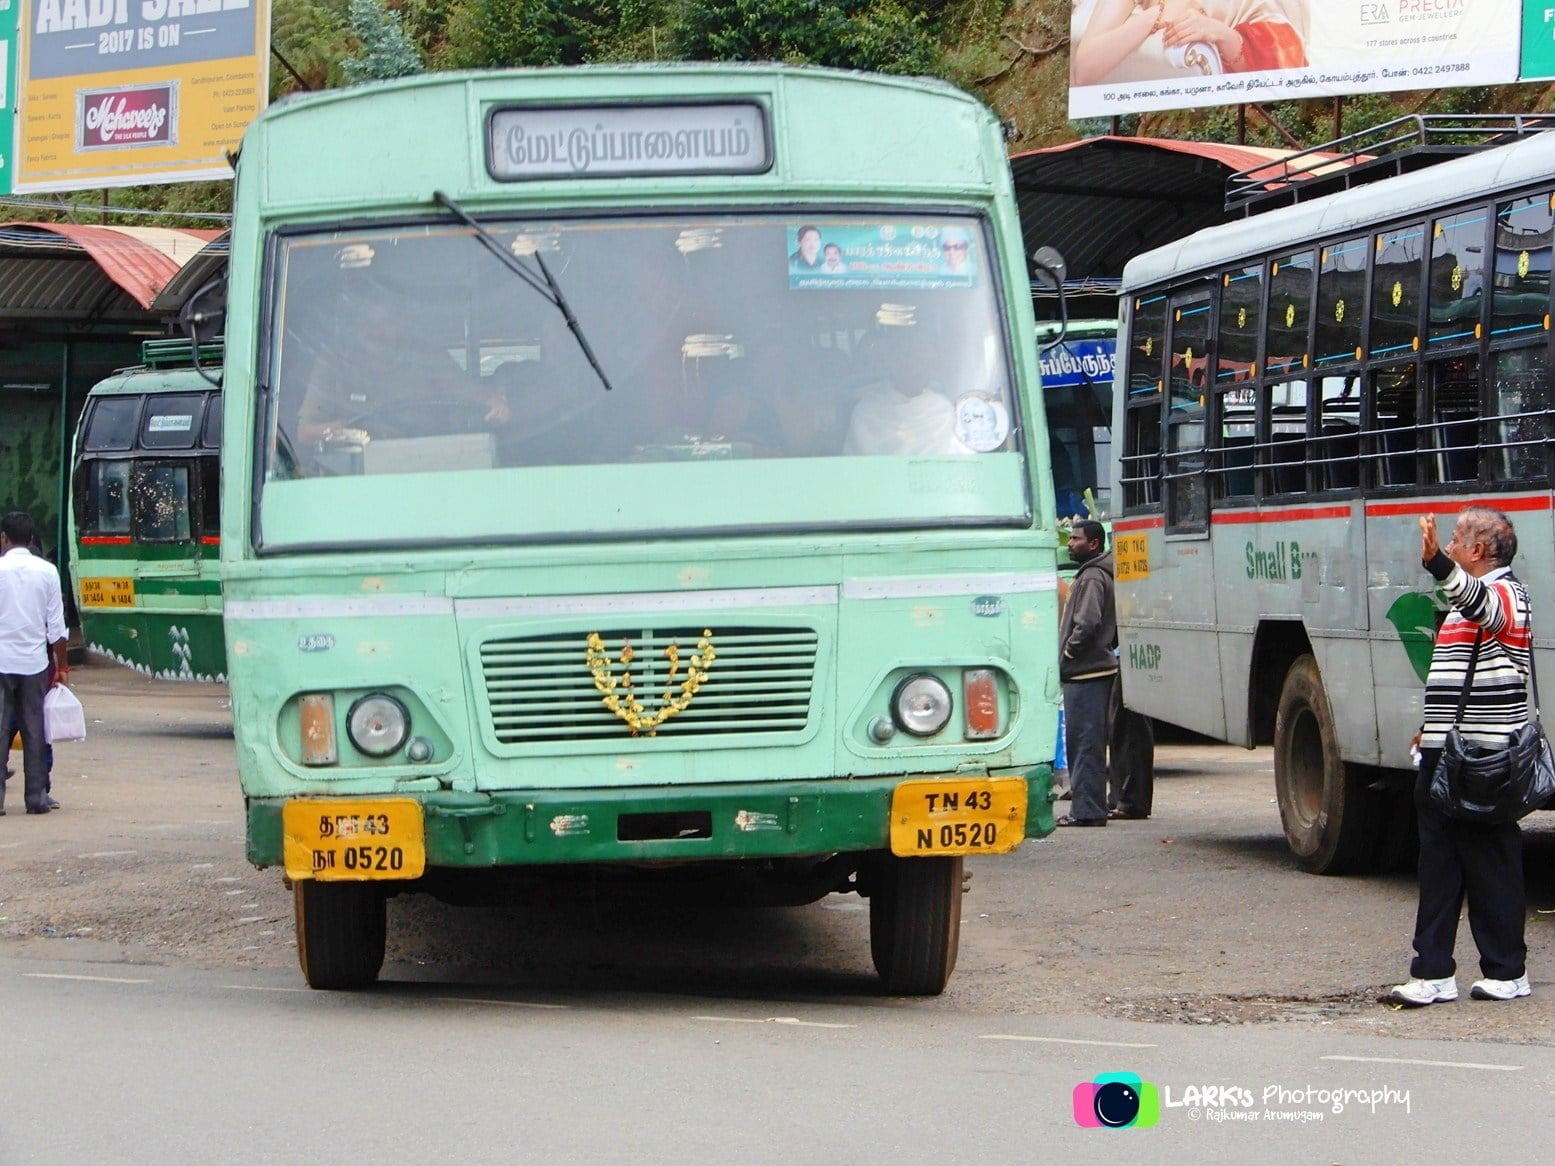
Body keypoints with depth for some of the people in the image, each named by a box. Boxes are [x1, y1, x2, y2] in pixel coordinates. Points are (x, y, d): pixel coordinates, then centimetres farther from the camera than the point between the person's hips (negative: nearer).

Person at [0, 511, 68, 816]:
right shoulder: (47, 571, 1)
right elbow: (56, 626, 1)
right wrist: (61, 667, 9)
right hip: (35, 661, 2)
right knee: (35, 729, 7)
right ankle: (37, 797, 8)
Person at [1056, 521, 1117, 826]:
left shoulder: (1091, 578, -13)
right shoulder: (1096, 575, 19)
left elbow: (1087, 624, -23)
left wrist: (1067, 655, -13)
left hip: (1085, 672, -10)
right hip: (1096, 668, 10)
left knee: (1085, 742, -9)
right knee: (1086, 741, 13)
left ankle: (1086, 810, -9)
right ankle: (1088, 806, 16)